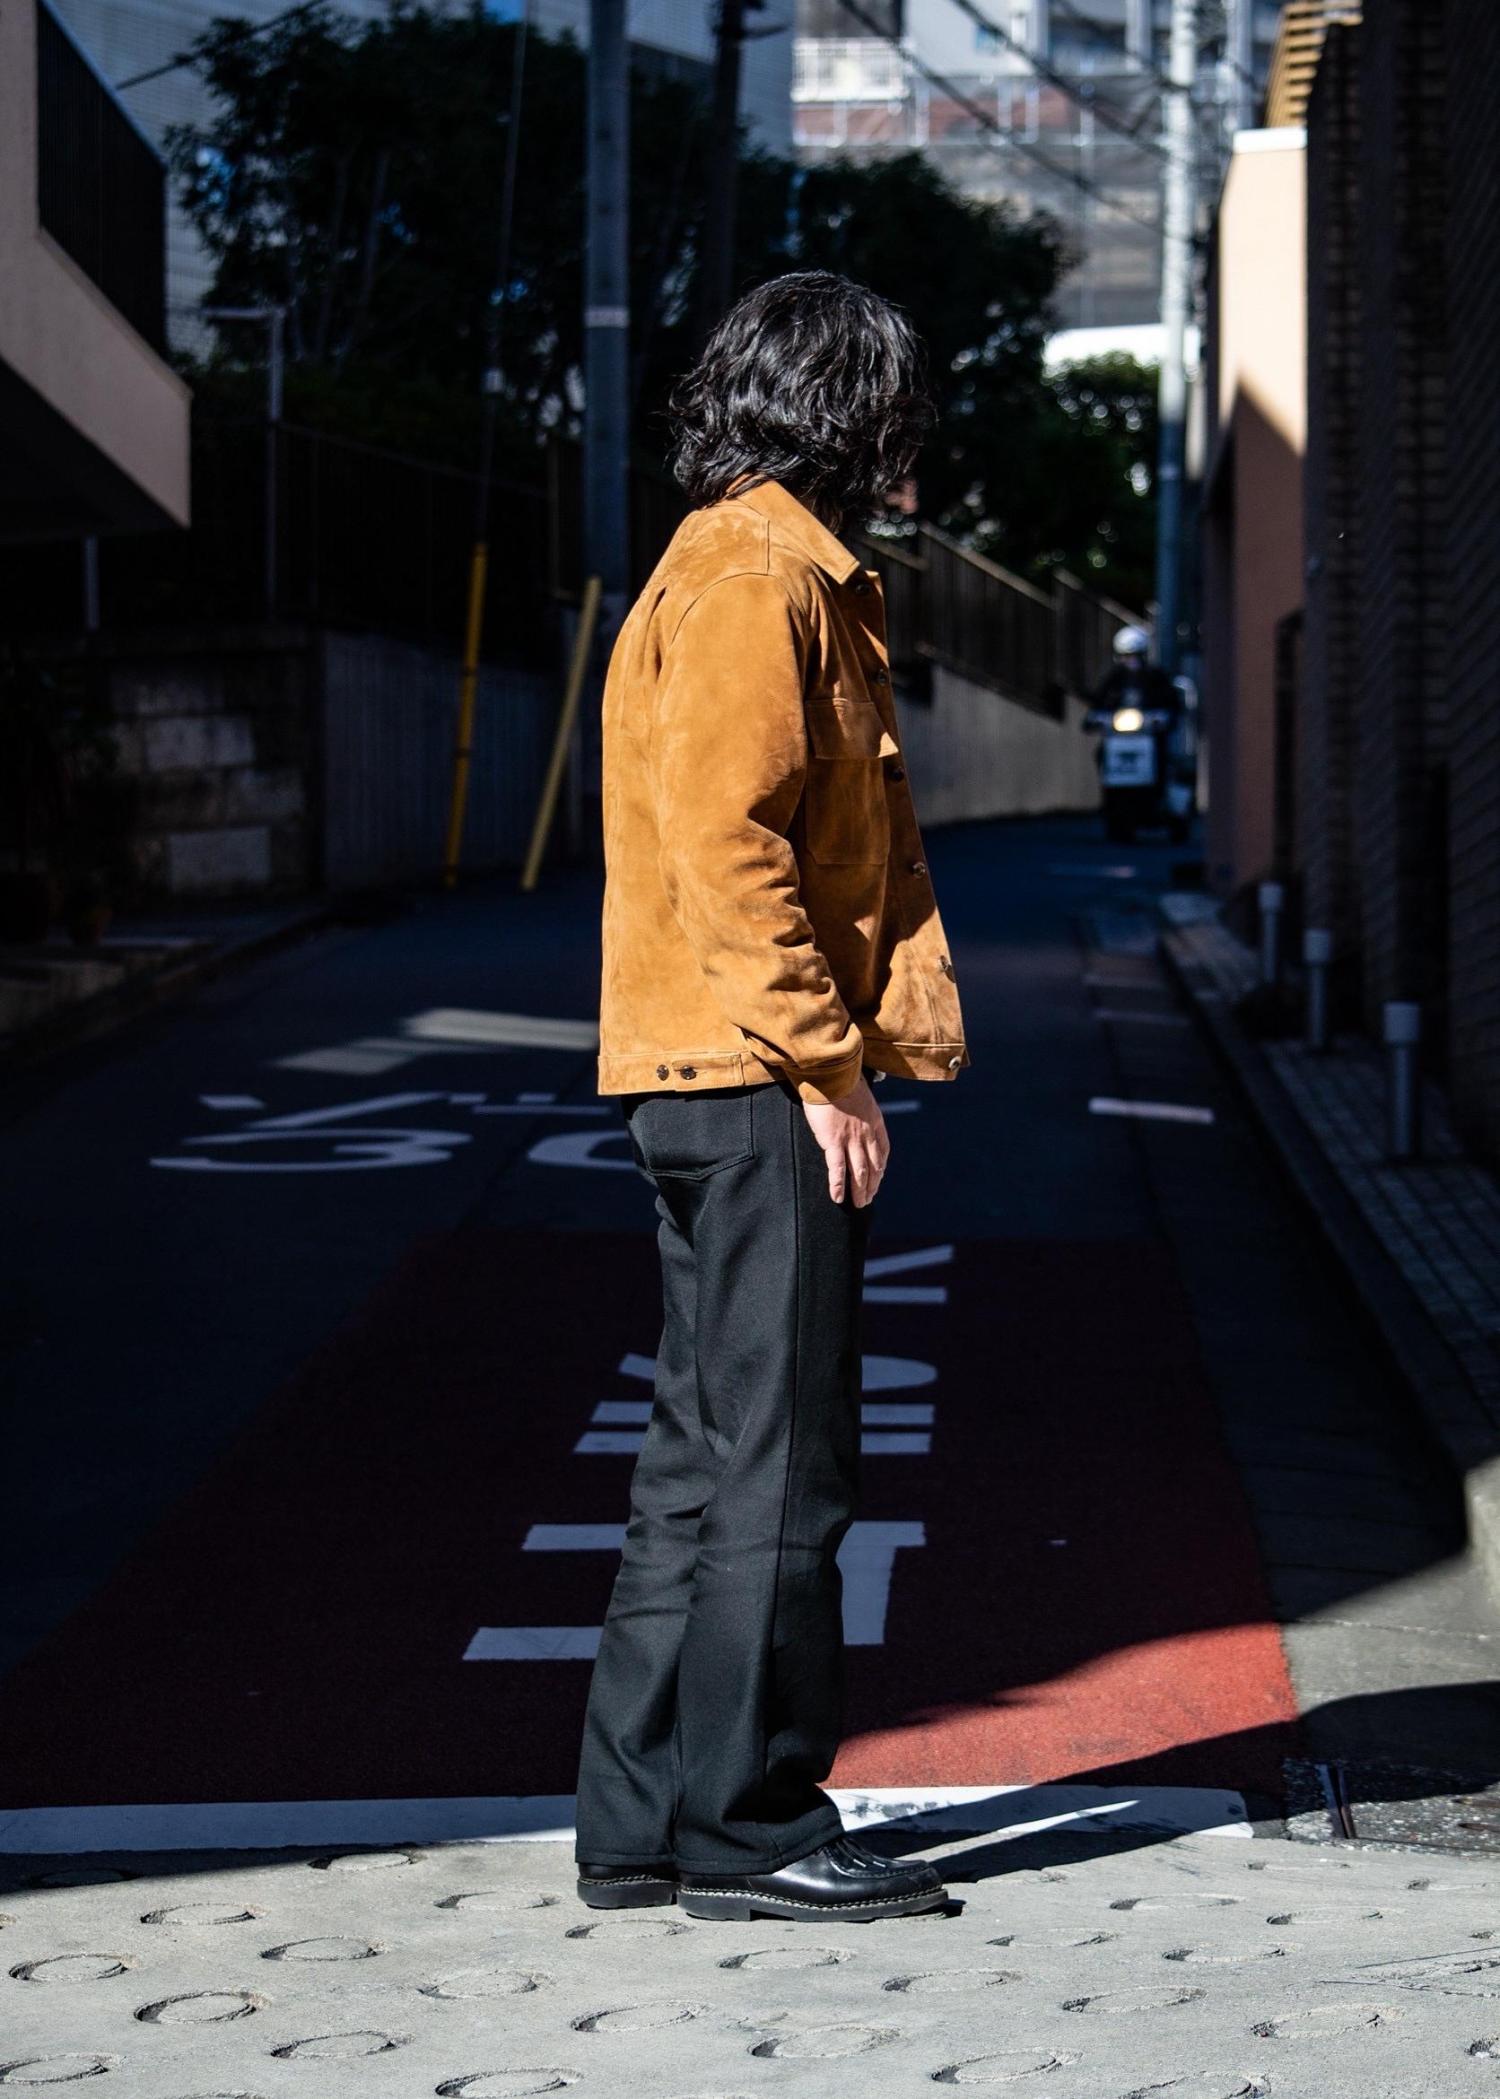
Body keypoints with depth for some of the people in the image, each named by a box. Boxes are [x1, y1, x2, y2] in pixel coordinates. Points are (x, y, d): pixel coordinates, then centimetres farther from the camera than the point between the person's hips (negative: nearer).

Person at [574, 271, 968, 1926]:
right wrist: (824, 1065, -19)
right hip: (754, 1086, -11)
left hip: (734, 1086, 11)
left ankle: (644, 1820, 18)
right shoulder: (752, 578, -11)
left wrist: (900, 1028, 11)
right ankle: (748, 1828, 0)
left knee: (710, 1456, 12)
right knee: (777, 1465, -6)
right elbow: (726, 842, -20)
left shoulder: (792, 578, 21)